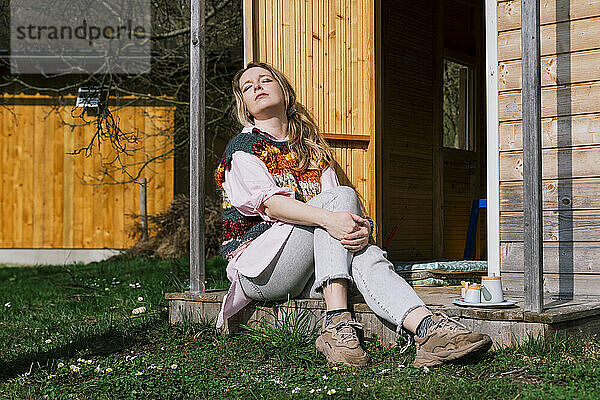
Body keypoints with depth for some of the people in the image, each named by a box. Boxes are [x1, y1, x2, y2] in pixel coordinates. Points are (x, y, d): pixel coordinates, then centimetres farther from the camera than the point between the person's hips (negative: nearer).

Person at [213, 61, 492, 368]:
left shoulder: (314, 151, 21)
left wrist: (361, 227, -20)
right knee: (342, 195, -24)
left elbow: (336, 214, 6)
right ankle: (337, 323, -38)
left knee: (365, 256, -29)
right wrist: (328, 218, -33)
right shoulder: (242, 148, 5)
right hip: (259, 271, -4)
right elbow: (269, 203, -15)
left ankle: (428, 330, -52)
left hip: (308, 274, 4)